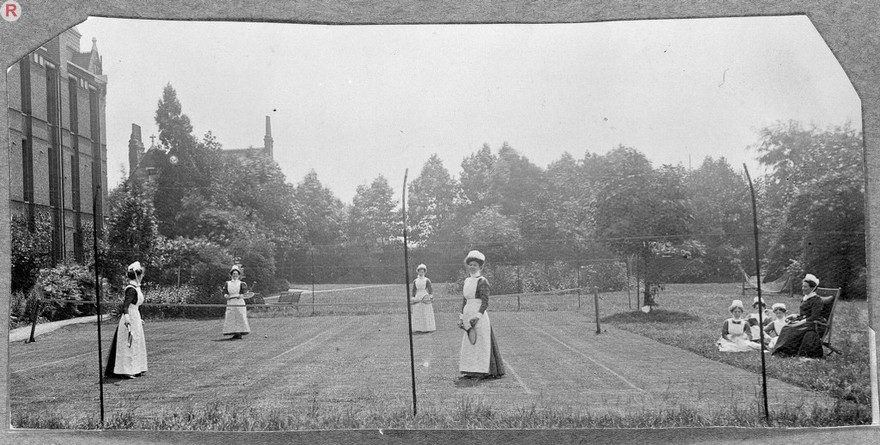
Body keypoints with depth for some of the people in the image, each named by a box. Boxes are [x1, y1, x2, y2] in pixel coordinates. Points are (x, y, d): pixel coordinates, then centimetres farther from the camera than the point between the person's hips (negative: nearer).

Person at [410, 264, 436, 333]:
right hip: (417, 298, 3)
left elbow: (430, 289, -3)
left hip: (425, 297, -3)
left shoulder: (427, 280, 0)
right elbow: (414, 291, 15)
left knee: (426, 314, -3)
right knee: (417, 315, 1)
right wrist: (413, 298, 6)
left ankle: (428, 328, 1)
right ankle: (418, 328, 3)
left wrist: (431, 295, -17)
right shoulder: (415, 281, 10)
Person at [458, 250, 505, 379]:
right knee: (469, 343, 10)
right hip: (468, 315, 8)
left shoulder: (482, 281, -11)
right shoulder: (467, 281, 12)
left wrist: (477, 317, -23)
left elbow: (485, 302, -16)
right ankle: (471, 370, 18)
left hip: (479, 316, -8)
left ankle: (488, 371, 5)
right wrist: (461, 317, 14)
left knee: (481, 343, -3)